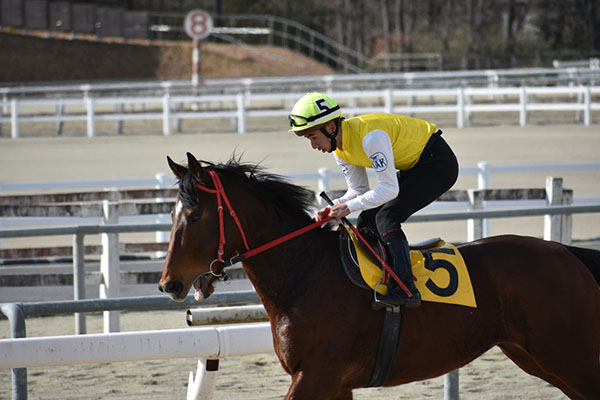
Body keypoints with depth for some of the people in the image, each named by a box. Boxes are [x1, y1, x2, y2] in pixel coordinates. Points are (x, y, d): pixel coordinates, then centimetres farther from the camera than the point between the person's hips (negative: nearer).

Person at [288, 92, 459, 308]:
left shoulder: (370, 136, -32)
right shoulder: (339, 148, -3)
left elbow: (389, 189, -30)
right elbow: (359, 190, 4)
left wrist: (349, 206, -29)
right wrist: (333, 208, -13)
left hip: (439, 163, -9)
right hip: (413, 167, 9)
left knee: (386, 217, -23)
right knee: (367, 221, 2)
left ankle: (405, 288, -31)